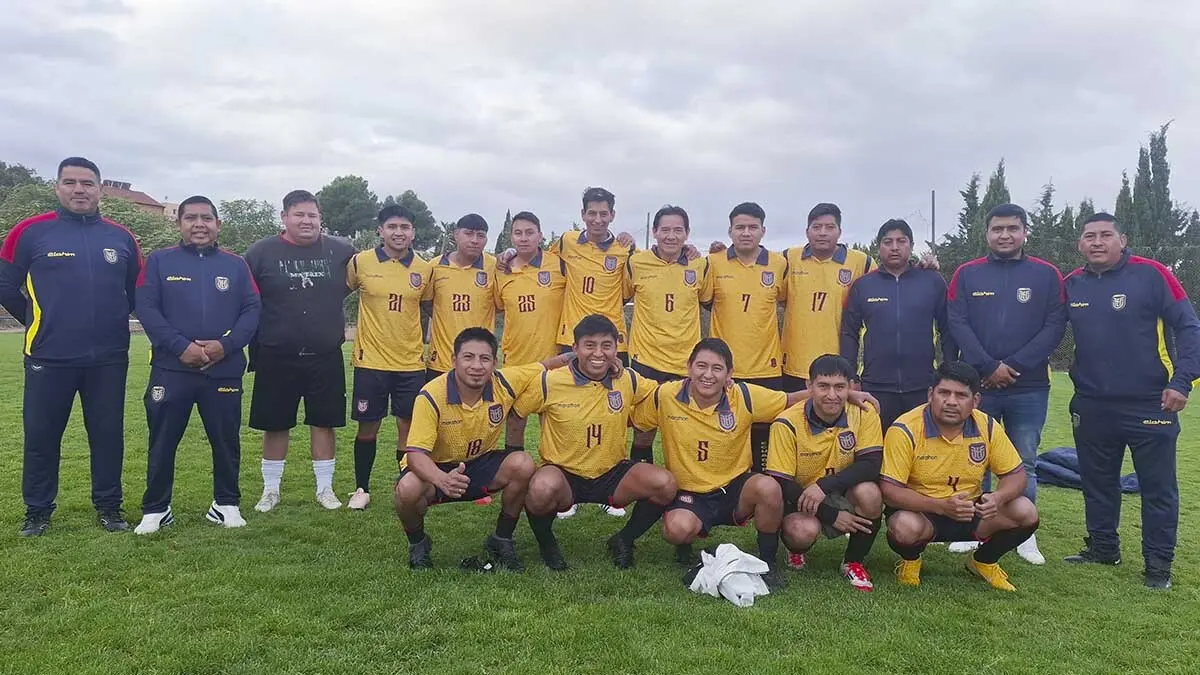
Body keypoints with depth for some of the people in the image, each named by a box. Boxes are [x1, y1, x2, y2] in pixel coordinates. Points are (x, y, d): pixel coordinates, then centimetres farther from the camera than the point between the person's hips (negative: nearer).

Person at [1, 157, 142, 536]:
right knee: (41, 437, 7)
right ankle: (37, 512, 22)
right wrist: (39, 323, 10)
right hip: (49, 358, -1)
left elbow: (137, 291, 17)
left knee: (108, 435, 8)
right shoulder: (31, 232, -3)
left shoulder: (121, 238, 5)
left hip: (108, 358, 2)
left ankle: (109, 507, 21)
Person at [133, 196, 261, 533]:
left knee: (226, 441, 9)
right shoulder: (159, 261, 4)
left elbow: (251, 310, 1)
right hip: (171, 368, -1)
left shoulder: (236, 264, 8)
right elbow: (146, 308, -5)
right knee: (163, 442, 6)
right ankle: (155, 509, 19)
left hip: (224, 370, 1)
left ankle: (226, 505, 23)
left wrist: (225, 345, -14)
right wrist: (181, 346, -16)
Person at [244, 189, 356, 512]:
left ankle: (325, 488, 20)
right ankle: (271, 489, 24)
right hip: (276, 358, -1)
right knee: (275, 425, 9)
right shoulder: (261, 251, -3)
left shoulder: (340, 251, 0)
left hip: (326, 358, 1)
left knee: (323, 423, 8)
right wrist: (253, 342, 2)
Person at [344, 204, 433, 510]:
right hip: (370, 361, -1)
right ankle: (362, 489, 23)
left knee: (409, 427, 5)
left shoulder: (425, 269, 1)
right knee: (368, 427, 8)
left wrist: (427, 342, 11)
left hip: (411, 362, 1)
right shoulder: (360, 262, -5)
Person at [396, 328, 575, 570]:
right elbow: (415, 453, -31)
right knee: (408, 490, -35)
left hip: (480, 464, 3)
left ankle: (502, 540, -1)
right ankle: (417, 543, 1)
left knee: (523, 465, -25)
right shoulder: (431, 396, -26)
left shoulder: (505, 383, -17)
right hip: (436, 468, -3)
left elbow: (546, 367, -1)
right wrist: (442, 480, -50)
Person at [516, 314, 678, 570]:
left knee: (665, 484, -21)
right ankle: (545, 543, -2)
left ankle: (624, 540, 8)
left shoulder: (628, 381, -3)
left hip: (611, 473, 3)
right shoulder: (550, 383, -12)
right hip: (563, 474, -3)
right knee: (543, 488, -39)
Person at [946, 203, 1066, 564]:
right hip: (977, 384, 0)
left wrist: (1015, 365, -13)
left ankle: (1025, 534, 19)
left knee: (1024, 463, 9)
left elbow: (1054, 326, -3)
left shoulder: (1047, 275, 4)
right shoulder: (967, 273, 4)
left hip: (1029, 388, 0)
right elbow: (957, 324, -4)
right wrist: (988, 366, -14)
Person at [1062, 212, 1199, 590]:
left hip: (1150, 404, -4)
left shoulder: (1151, 274, -8)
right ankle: (1103, 547, 31)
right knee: (1097, 483, 16)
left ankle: (1159, 563, 17)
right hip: (1091, 406, 4)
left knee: (1158, 487, 5)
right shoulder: (1071, 285, 4)